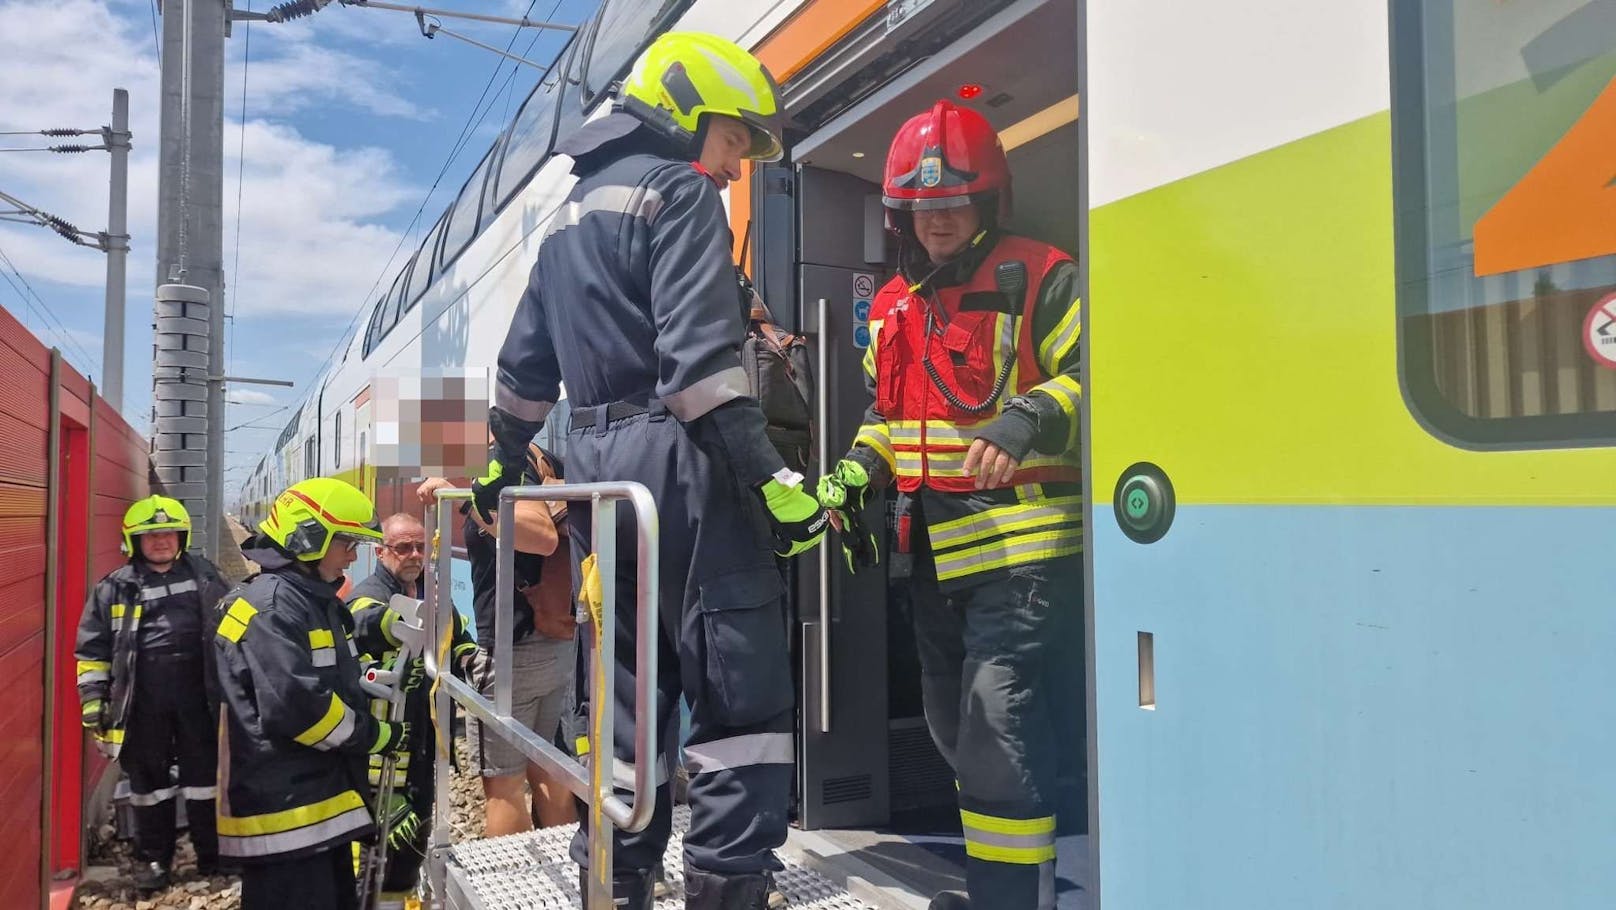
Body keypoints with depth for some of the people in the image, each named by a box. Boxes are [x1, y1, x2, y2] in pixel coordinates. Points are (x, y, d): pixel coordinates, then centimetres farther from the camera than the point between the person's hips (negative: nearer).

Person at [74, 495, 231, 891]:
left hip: (197, 694, 1)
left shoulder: (204, 576, 6)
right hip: (143, 701, -1)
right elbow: (92, 648, 5)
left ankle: (212, 853, 21)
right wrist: (92, 697, 0)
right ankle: (153, 858, 25)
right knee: (149, 779, 10)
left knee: (205, 774, 8)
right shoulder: (115, 588, 2)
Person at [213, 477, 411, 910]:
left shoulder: (316, 601, 14)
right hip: (283, 810, -10)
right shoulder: (270, 606, -18)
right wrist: (381, 736, -15)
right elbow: (297, 706, -26)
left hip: (320, 802, 10)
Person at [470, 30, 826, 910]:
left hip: (594, 466, 9)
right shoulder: (679, 192, -4)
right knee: (741, 694, -5)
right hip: (677, 463, -9)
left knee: (626, 691, 15)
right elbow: (699, 356, -18)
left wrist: (503, 460, 36)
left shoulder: (571, 213, 23)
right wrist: (770, 478, -20)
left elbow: (525, 360, 27)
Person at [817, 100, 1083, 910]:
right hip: (933, 548, 8)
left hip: (1018, 545, -8)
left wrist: (1028, 421, -30)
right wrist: (854, 475, 10)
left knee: (998, 719, -12)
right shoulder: (892, 307, 15)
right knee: (955, 723, 17)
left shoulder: (1038, 280, -7)